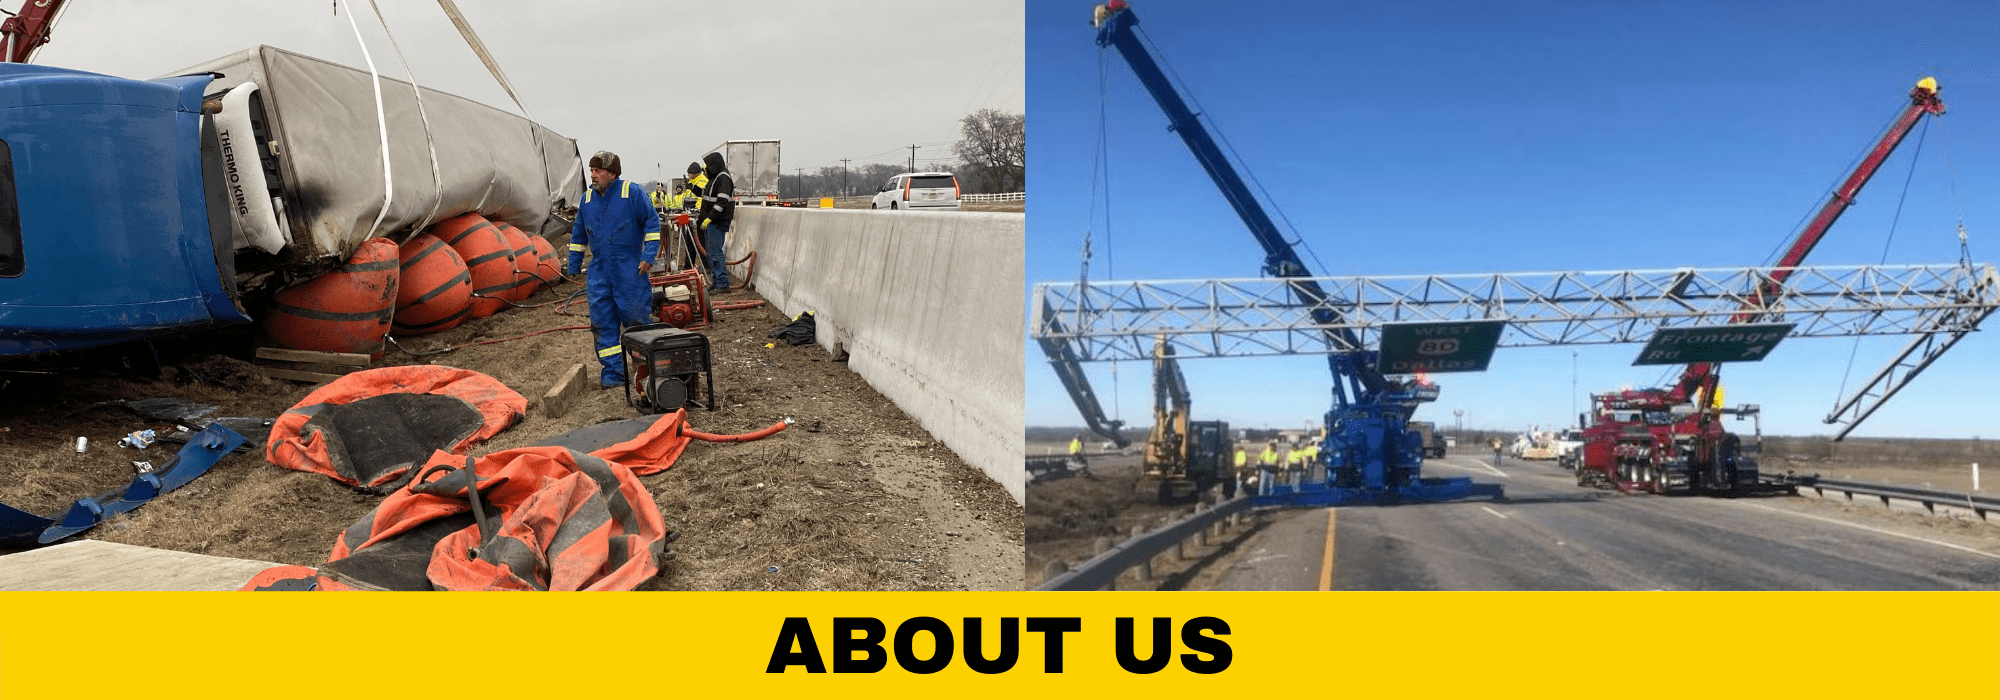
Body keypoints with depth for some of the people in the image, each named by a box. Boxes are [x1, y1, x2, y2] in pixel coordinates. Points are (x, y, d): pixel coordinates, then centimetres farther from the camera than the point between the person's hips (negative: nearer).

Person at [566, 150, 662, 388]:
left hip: (629, 270, -5)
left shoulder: (632, 193, -6)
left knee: (634, 316, -3)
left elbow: (652, 222, -3)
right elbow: (578, 233, 20)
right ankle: (613, 373, 7)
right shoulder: (587, 198, 10)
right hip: (599, 271, 5)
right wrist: (574, 265, 19)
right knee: (603, 323, 1)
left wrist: (649, 254, -11)